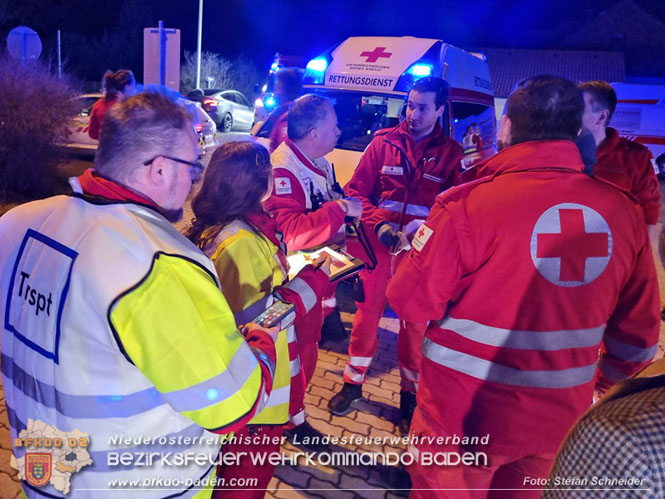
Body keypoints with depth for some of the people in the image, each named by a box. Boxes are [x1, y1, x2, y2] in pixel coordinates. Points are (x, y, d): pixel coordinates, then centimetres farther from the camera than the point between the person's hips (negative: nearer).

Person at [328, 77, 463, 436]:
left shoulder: (451, 153, 3)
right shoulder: (384, 141, 4)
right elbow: (357, 190, 3)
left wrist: (425, 226, -17)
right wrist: (378, 223, -12)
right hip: (379, 243, 1)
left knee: (414, 322, 8)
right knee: (367, 311, 8)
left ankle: (410, 393, 27)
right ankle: (353, 382, 27)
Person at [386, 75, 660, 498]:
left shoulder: (470, 203, -20)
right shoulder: (624, 210, -5)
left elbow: (411, 302, -15)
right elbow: (639, 331, 4)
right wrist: (600, 382, 22)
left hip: (467, 415, -4)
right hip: (561, 417, 5)